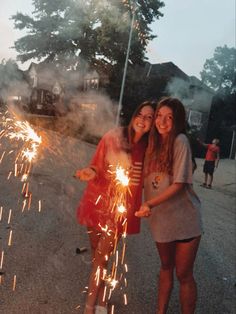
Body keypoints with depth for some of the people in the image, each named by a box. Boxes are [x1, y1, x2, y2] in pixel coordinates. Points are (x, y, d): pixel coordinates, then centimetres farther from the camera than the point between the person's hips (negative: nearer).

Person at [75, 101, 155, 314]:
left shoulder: (149, 148, -8)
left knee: (101, 257, 0)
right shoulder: (113, 137, -11)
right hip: (98, 201, 1)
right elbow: (97, 167, -4)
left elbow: (145, 178, 6)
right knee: (97, 254, 16)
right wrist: (91, 173, -24)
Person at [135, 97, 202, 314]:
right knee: (166, 267, 22)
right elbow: (148, 178, 8)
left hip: (184, 217, -5)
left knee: (183, 274, 7)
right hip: (160, 217, 6)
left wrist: (150, 204, -25)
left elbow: (179, 184, -19)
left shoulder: (180, 141, -15)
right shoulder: (154, 142, 3)